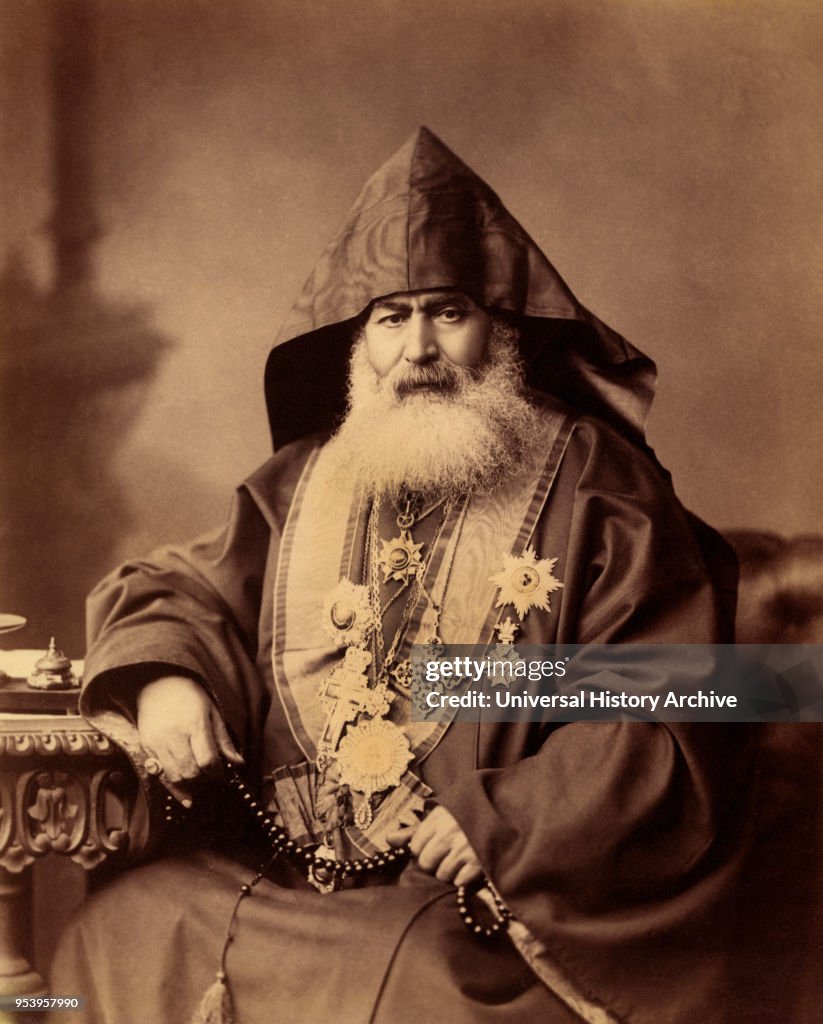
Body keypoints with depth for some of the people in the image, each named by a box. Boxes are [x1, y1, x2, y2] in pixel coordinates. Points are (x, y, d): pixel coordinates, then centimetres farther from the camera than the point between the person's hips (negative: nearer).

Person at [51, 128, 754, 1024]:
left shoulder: (593, 486, -4)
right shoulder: (305, 481, 11)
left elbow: (669, 714, -8)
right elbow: (188, 588, 19)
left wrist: (507, 822, -17)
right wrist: (161, 672, -5)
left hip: (483, 905, -5)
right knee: (117, 935, -5)